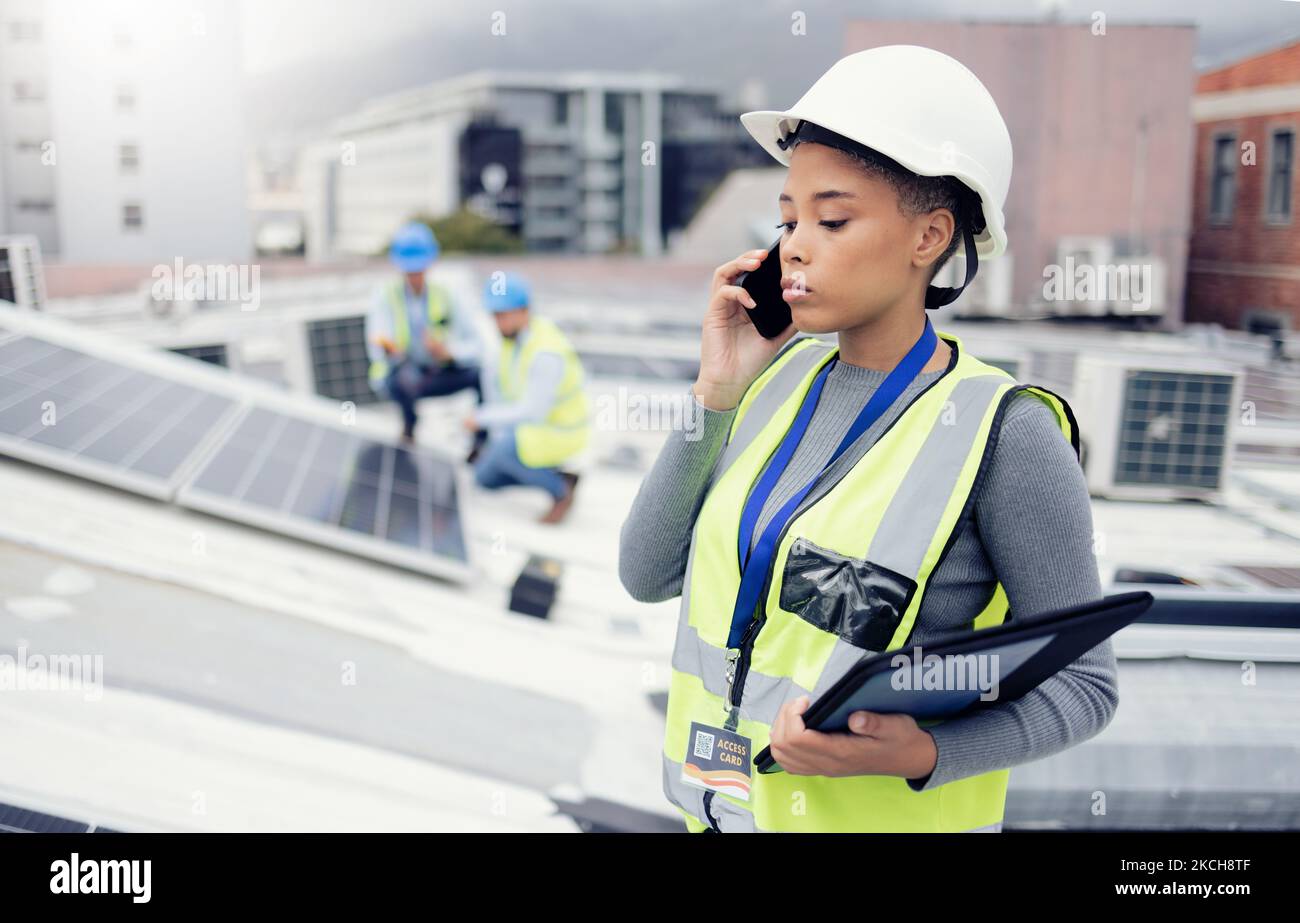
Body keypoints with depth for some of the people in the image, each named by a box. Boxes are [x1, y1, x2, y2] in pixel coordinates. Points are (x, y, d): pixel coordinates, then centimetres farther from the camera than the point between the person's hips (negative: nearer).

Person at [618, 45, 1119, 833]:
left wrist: (921, 753, -27)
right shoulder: (778, 376, -3)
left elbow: (1083, 685, -11)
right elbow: (648, 574, -4)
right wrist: (717, 392, -12)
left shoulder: (1003, 433, -17)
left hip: (883, 812, -5)